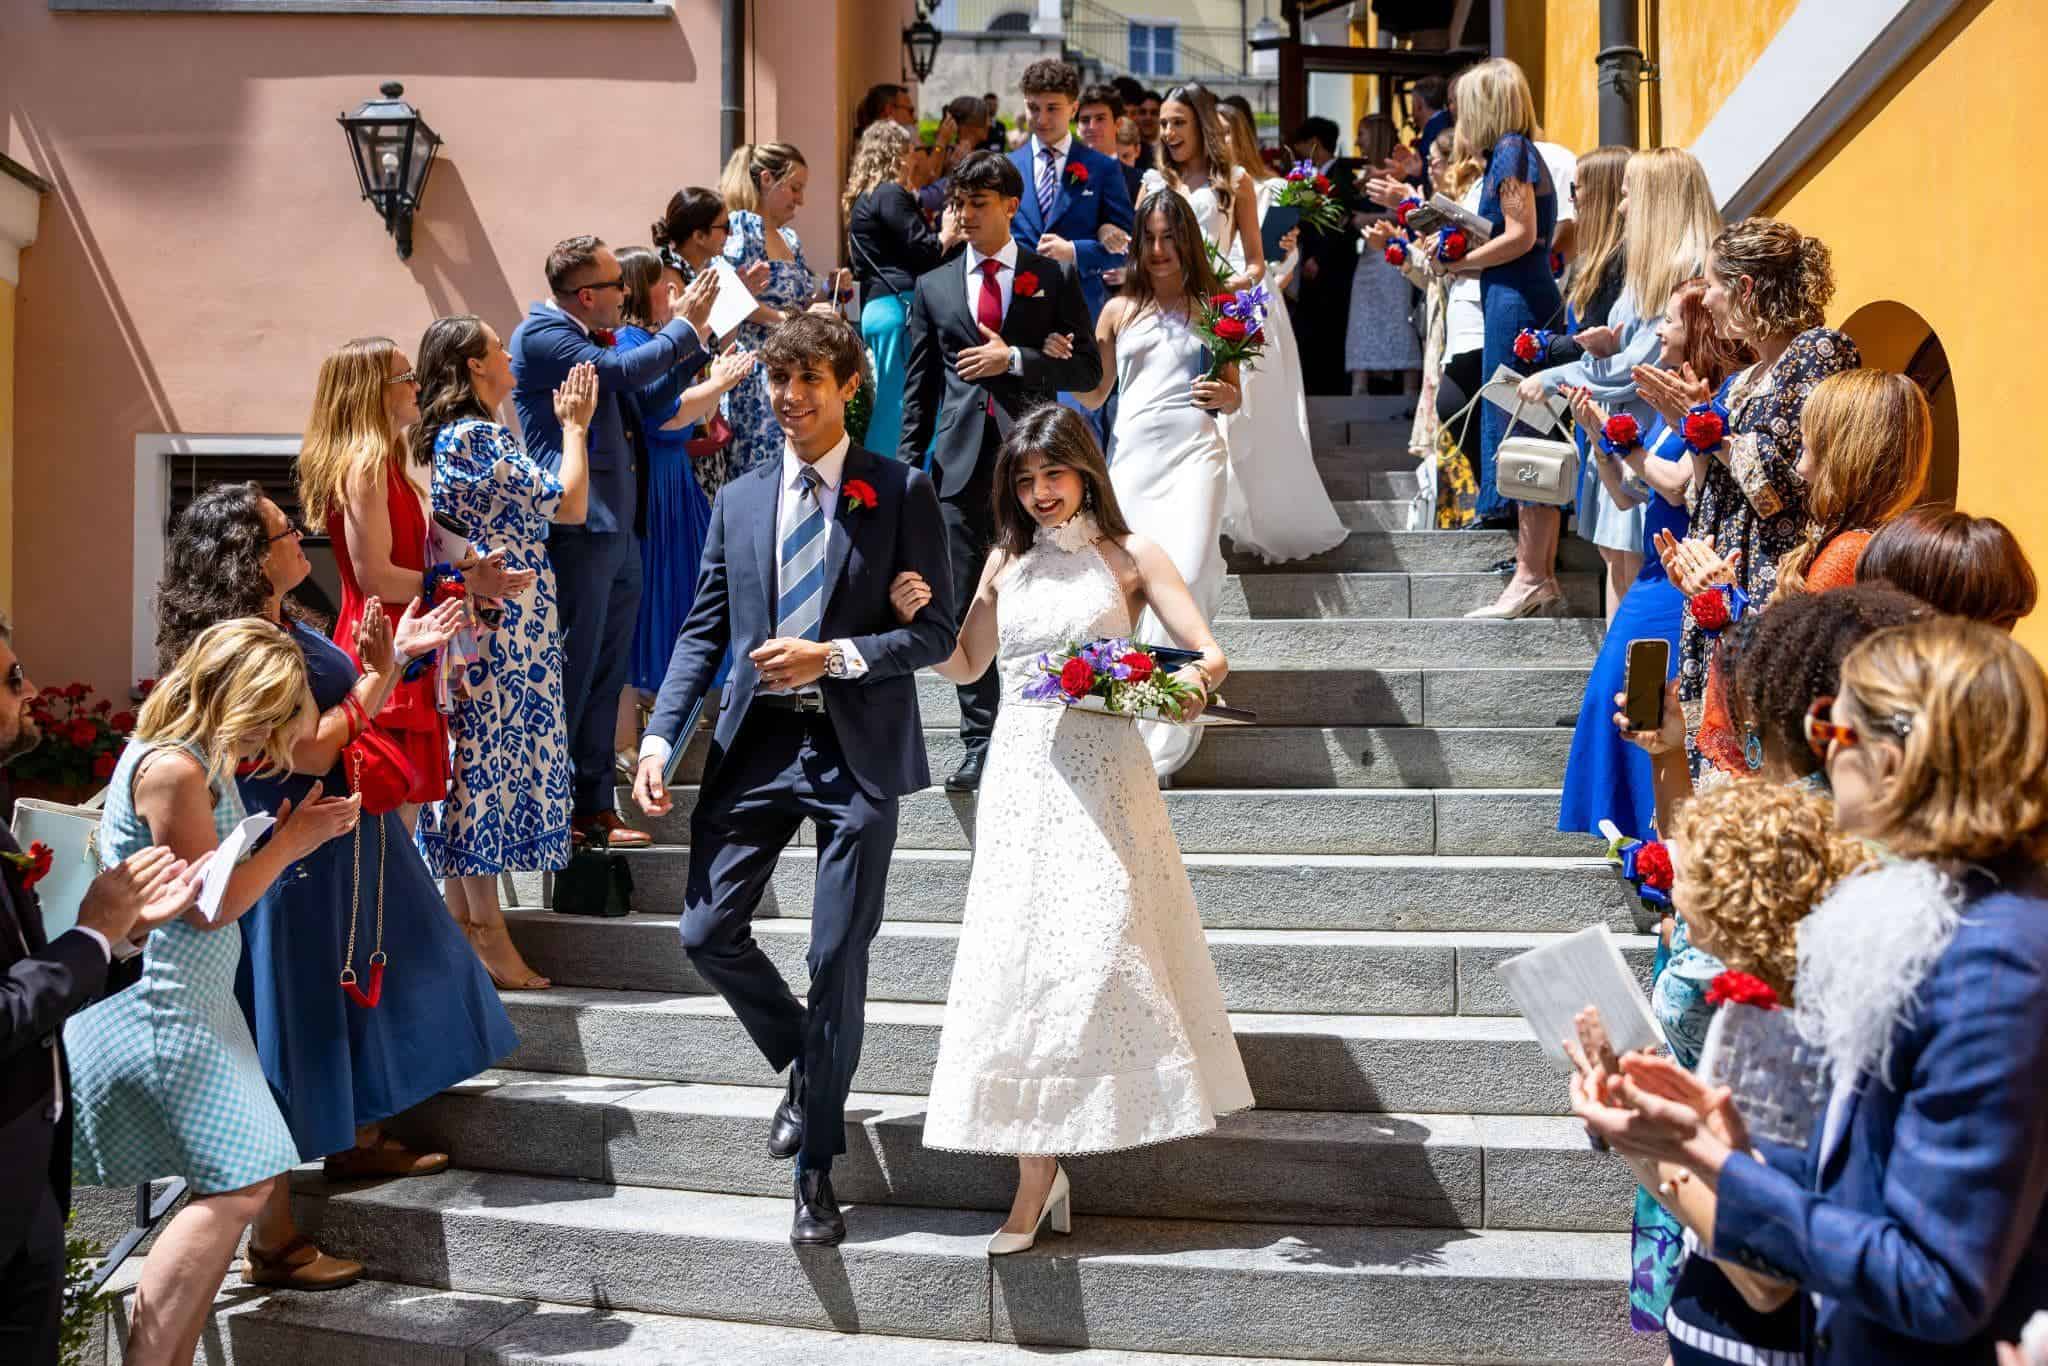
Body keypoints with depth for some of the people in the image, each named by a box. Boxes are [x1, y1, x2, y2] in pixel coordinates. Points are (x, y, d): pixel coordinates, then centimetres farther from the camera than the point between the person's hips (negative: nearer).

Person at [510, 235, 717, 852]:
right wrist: (685, 325, -7)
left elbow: (651, 392, 25)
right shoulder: (540, 334, -10)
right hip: (579, 528, -10)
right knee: (570, 671, -4)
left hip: (615, 527, 10)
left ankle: (594, 806, 19)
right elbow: (623, 371, -20)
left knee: (606, 673, 12)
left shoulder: (588, 337, 19)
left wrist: (699, 337, 15)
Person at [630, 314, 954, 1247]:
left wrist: (833, 657, -18)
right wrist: (659, 735, -2)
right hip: (755, 744, 4)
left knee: (838, 958, 1)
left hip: (858, 749, -4)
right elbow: (703, 630, 9)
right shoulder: (740, 501, 11)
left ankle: (816, 1167, 17)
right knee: (708, 933, 1)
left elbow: (934, 631, -5)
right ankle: (804, 1064, 31)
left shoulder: (902, 492, -1)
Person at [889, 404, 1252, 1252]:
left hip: (1099, 776, -3)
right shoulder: (1007, 560, 15)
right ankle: (1039, 1172, 1)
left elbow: (1209, 652, 0)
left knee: (1091, 953, -6)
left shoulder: (1129, 555, 6)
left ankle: (1041, 1176, 7)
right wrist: (916, 621, 1)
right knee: (1019, 956, -3)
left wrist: (1196, 679, -23)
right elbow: (967, 665, 20)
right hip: (1019, 776, 3)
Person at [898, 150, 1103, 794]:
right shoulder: (933, 288, 12)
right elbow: (919, 391, 12)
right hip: (962, 463, 2)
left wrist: (1014, 360, -10)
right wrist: (908, 470, 6)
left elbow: (1087, 369, 2)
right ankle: (980, 743, 10)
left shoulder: (1053, 277, 7)